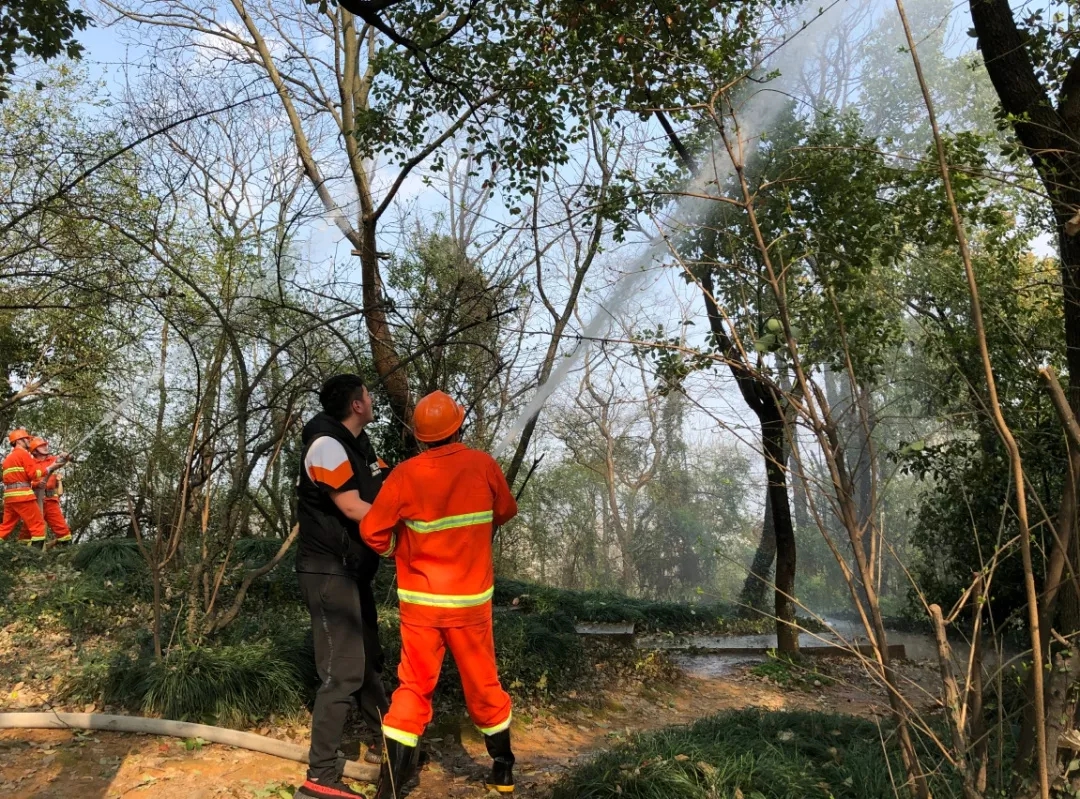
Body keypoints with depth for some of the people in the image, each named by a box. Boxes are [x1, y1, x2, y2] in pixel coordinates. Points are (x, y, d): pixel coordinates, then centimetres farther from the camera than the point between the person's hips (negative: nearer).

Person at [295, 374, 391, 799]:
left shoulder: (357, 444, 12)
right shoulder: (327, 445, -19)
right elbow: (353, 509, -22)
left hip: (352, 569, 10)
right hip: (329, 572, -10)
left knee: (367, 657, 21)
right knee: (343, 670, -9)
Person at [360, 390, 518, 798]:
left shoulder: (405, 474, -12)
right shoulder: (483, 465, -8)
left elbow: (373, 531, -7)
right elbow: (506, 512, 8)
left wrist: (397, 553, 13)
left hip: (420, 600, 0)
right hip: (471, 599, 1)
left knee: (414, 688, 10)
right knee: (483, 684, 16)